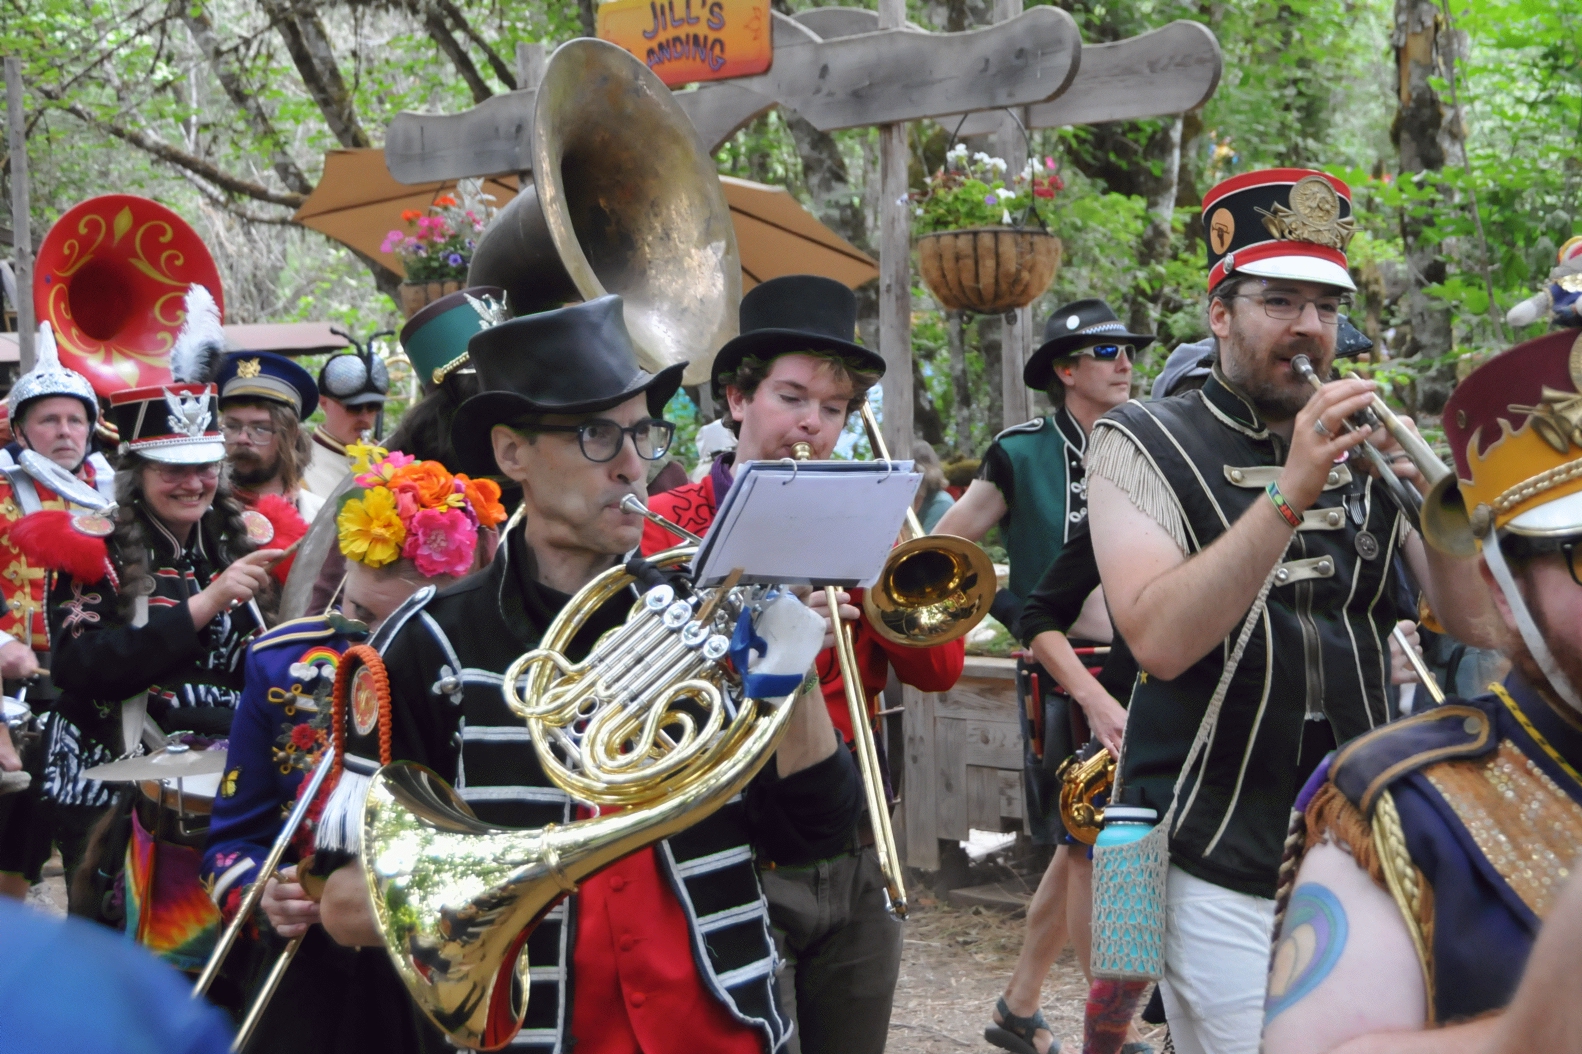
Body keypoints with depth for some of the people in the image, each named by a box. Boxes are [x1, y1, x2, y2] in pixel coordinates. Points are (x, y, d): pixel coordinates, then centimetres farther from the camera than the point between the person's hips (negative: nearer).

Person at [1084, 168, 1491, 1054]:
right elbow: (1159, 639, -19)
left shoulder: (1365, 447, 9)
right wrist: (1289, 494, -26)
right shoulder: (1144, 444, -3)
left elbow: (1476, 624, 1)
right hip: (1224, 873, -4)